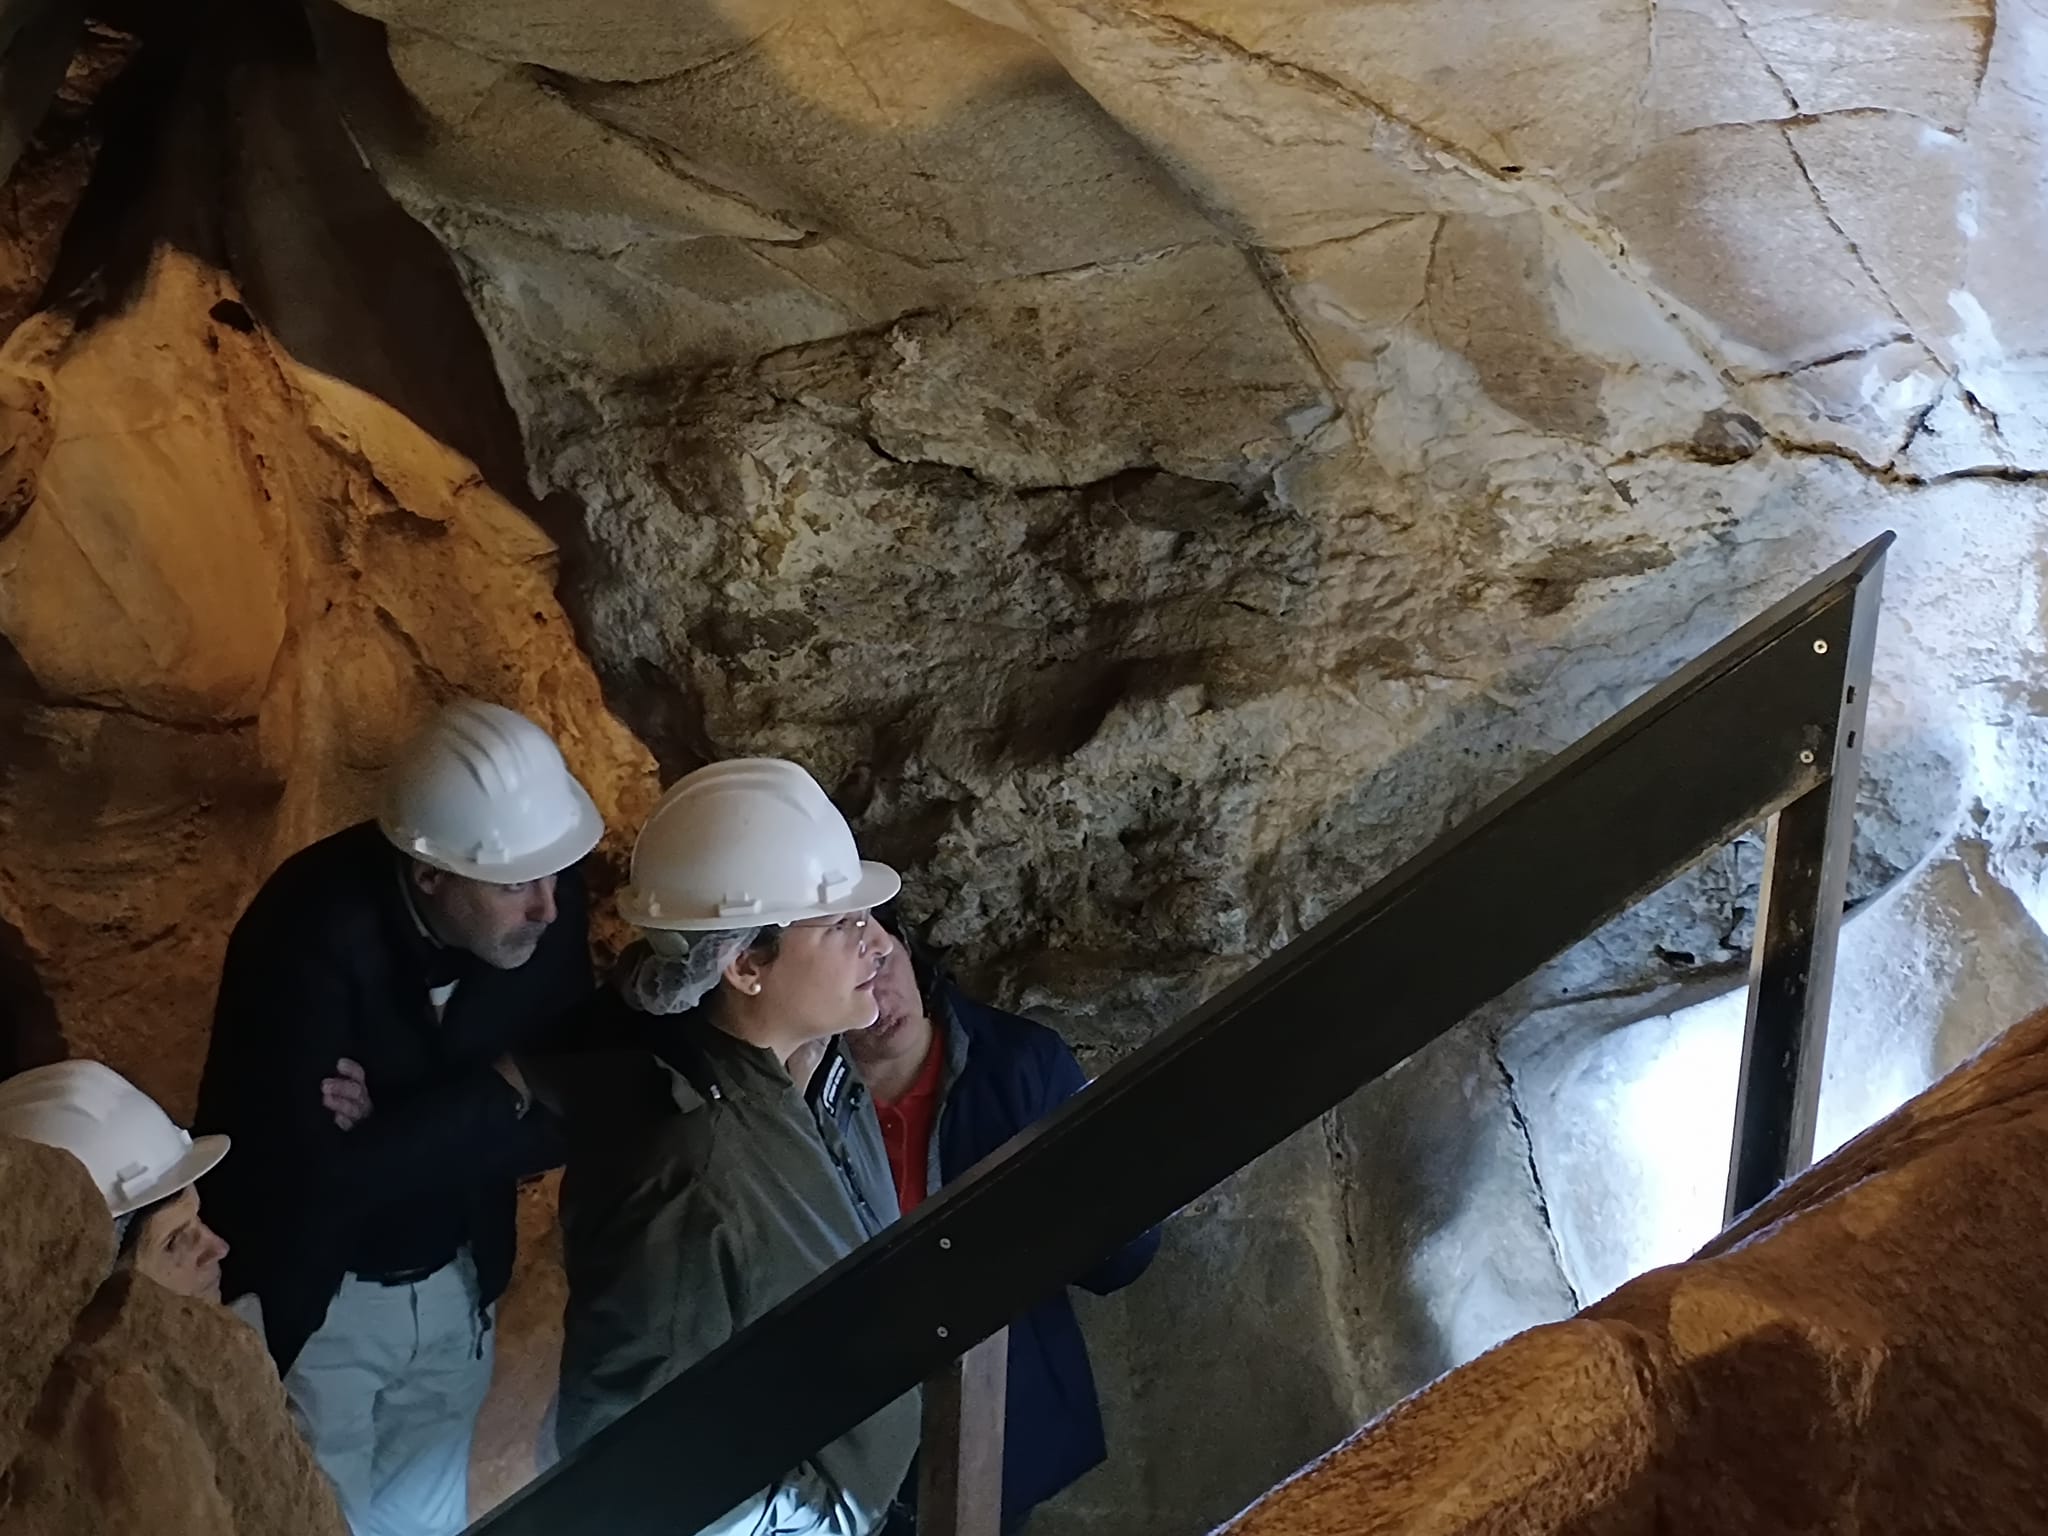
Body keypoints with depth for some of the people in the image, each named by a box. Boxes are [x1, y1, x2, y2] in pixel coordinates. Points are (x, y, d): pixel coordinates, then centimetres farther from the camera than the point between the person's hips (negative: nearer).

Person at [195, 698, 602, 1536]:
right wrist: (498, 1093, -24)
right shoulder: (311, 929, -30)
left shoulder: (546, 896, -16)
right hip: (311, 1303, -4)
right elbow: (317, 1176, -33)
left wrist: (403, 1136, -25)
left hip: (456, 1282, 5)